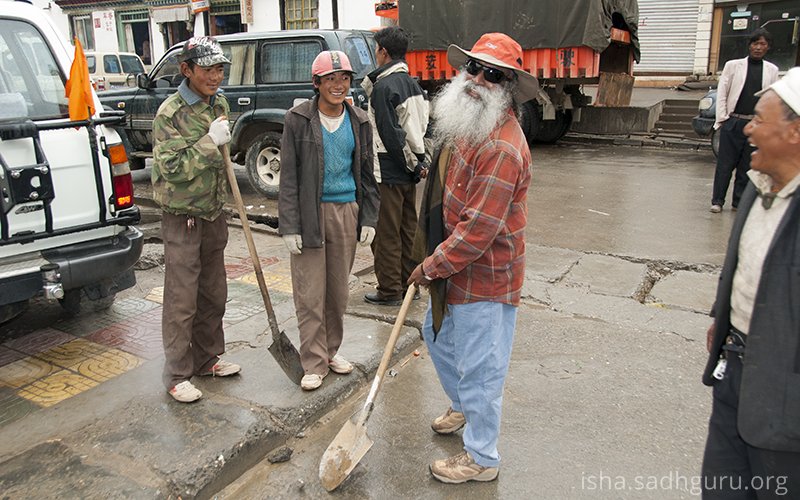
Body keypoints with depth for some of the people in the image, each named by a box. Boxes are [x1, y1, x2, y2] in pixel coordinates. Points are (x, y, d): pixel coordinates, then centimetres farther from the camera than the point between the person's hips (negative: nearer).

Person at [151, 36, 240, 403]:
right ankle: (177, 375, 13)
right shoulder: (170, 113, -15)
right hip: (183, 218, -7)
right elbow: (173, 168, -20)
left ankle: (207, 359, 31)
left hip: (214, 215, 7)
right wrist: (210, 140, -25)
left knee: (214, 295, 15)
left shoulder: (219, 103, 6)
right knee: (182, 301, 0)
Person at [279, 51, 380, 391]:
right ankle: (314, 363, 13)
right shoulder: (298, 119, -4)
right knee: (310, 294, 0)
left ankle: (331, 350, 30)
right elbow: (288, 175, -6)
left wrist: (369, 217, 5)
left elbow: (366, 173, 12)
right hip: (311, 213, -3)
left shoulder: (359, 121, 8)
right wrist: (289, 225, -11)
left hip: (347, 213, 4)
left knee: (339, 290, 13)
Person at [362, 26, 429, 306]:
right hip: (410, 170, 9)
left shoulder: (383, 86, -14)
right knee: (408, 228, 16)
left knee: (386, 233, 0)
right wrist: (418, 162, 6)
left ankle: (390, 291, 8)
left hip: (389, 171, -9)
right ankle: (408, 282, 26)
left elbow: (390, 134, -18)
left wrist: (412, 164, -11)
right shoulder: (412, 83, 13)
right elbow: (422, 126, 13)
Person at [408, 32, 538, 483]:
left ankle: (482, 459, 26)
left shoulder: (503, 147, -27)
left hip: (484, 279, -10)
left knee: (479, 369, 4)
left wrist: (432, 267, -18)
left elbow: (480, 228, -29)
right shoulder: (467, 124, 7)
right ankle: (465, 408, 53)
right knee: (439, 337, 27)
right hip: (455, 269, 10)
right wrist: (432, 261, 16)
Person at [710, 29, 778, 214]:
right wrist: (722, 118, -4)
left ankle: (739, 202, 17)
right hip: (733, 122, -2)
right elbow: (721, 92, 1)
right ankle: (717, 201, 9)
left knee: (747, 166, 8)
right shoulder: (733, 65, 2)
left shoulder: (772, 70, 9)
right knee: (725, 164, 0)